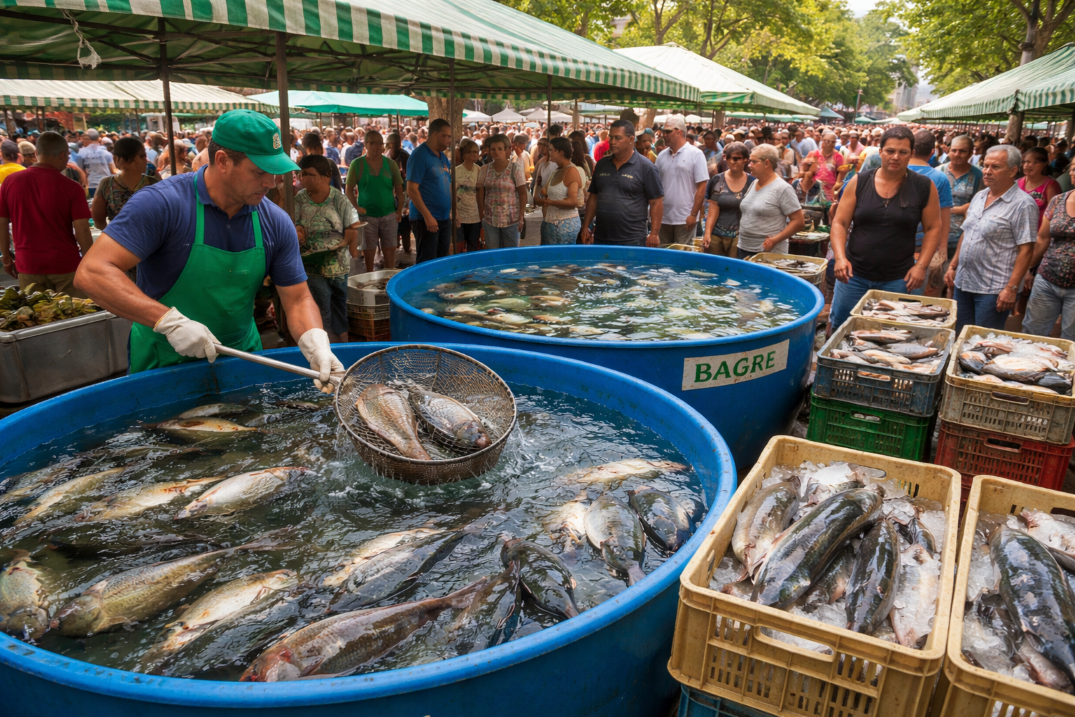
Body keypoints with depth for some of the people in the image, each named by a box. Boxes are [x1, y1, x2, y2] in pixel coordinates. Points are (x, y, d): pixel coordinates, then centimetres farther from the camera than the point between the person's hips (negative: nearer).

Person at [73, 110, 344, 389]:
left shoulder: (276, 223, -5)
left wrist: (316, 346, -24)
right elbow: (91, 272, -25)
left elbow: (298, 300, -4)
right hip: (164, 364, -4)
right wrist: (169, 320, -35)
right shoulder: (161, 204, -20)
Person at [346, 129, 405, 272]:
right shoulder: (357, 164, -2)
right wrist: (357, 207, -12)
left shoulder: (390, 163, 4)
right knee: (368, 251, 5)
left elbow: (399, 190, 7)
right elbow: (349, 190, 0)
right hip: (367, 215, -1)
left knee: (390, 249, 5)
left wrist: (399, 211, -1)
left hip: (389, 215, 2)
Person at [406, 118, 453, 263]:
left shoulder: (443, 157, 13)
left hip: (445, 218, 8)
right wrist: (427, 216, -20)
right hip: (426, 219, -8)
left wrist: (452, 210, 11)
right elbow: (412, 190, -16)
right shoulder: (419, 156, -11)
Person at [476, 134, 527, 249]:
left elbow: (522, 194, -5)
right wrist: (481, 216, 2)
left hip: (511, 220, -3)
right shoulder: (484, 169, 3)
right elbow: (481, 194, 6)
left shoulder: (515, 168, -6)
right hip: (490, 220, 3)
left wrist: (521, 216, -9)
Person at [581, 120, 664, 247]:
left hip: (632, 241, -5)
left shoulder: (646, 167, -5)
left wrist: (654, 233, -12)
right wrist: (586, 227, 11)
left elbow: (656, 203, -6)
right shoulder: (602, 164, 11)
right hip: (600, 239, 5)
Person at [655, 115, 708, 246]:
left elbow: (702, 187, -8)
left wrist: (693, 215, -12)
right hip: (663, 218, 5)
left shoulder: (695, 154, -5)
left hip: (685, 219, -5)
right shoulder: (662, 156, 9)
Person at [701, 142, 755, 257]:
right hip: (716, 235, 2)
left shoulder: (752, 182, 0)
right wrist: (707, 233, -9)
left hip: (740, 236, -1)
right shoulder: (717, 181, 3)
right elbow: (713, 211, 0)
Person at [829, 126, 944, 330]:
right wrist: (840, 257, -15)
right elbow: (840, 222, -1)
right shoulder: (859, 182, 0)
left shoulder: (924, 187, 0)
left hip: (899, 280, 0)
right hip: (854, 275, 1)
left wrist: (921, 265, -7)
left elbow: (934, 228, 4)